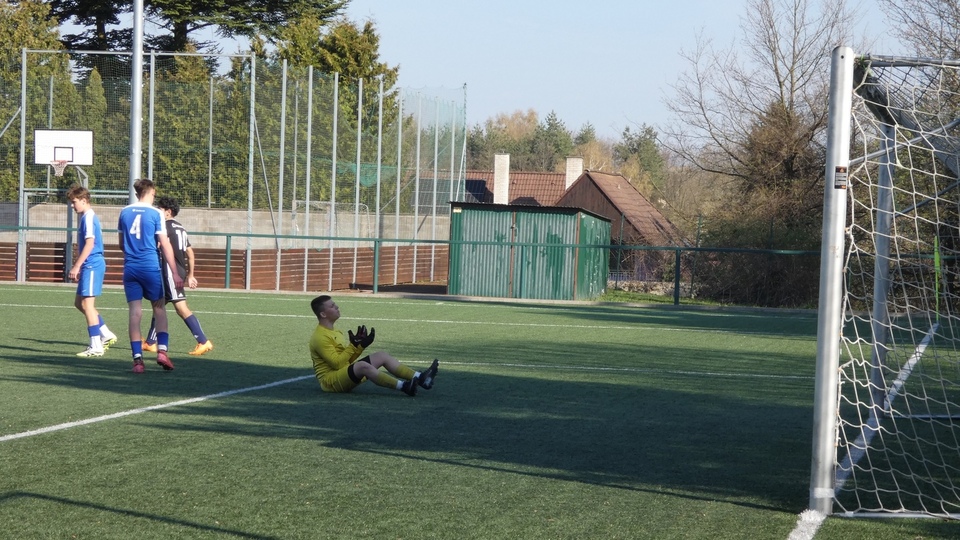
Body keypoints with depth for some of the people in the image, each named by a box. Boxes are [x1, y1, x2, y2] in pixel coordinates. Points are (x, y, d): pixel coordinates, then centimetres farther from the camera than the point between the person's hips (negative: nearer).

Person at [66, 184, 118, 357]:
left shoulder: (89, 217, -13)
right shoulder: (85, 217, 17)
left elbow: (90, 243, -20)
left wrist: (76, 266, -20)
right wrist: (76, 267, 23)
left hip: (92, 265, -10)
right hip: (90, 266, 10)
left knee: (87, 303, -7)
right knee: (79, 302, 14)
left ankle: (96, 346, -5)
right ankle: (106, 335, 19)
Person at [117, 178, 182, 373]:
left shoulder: (124, 212, 8)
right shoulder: (155, 213, -4)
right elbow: (165, 244, -6)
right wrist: (174, 273, -4)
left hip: (130, 268, 3)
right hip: (151, 267, -3)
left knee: (135, 312, 1)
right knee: (159, 308, 9)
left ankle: (137, 358, -3)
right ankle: (162, 350, -4)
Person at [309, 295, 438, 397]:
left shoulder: (335, 332, 17)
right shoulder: (320, 337, -15)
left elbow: (348, 359, 16)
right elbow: (337, 363, -21)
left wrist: (360, 345, 0)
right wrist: (354, 346, -17)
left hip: (345, 374, 10)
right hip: (330, 380, -10)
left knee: (381, 356, 1)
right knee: (362, 365, -36)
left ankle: (419, 378, -12)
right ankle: (404, 386, -41)